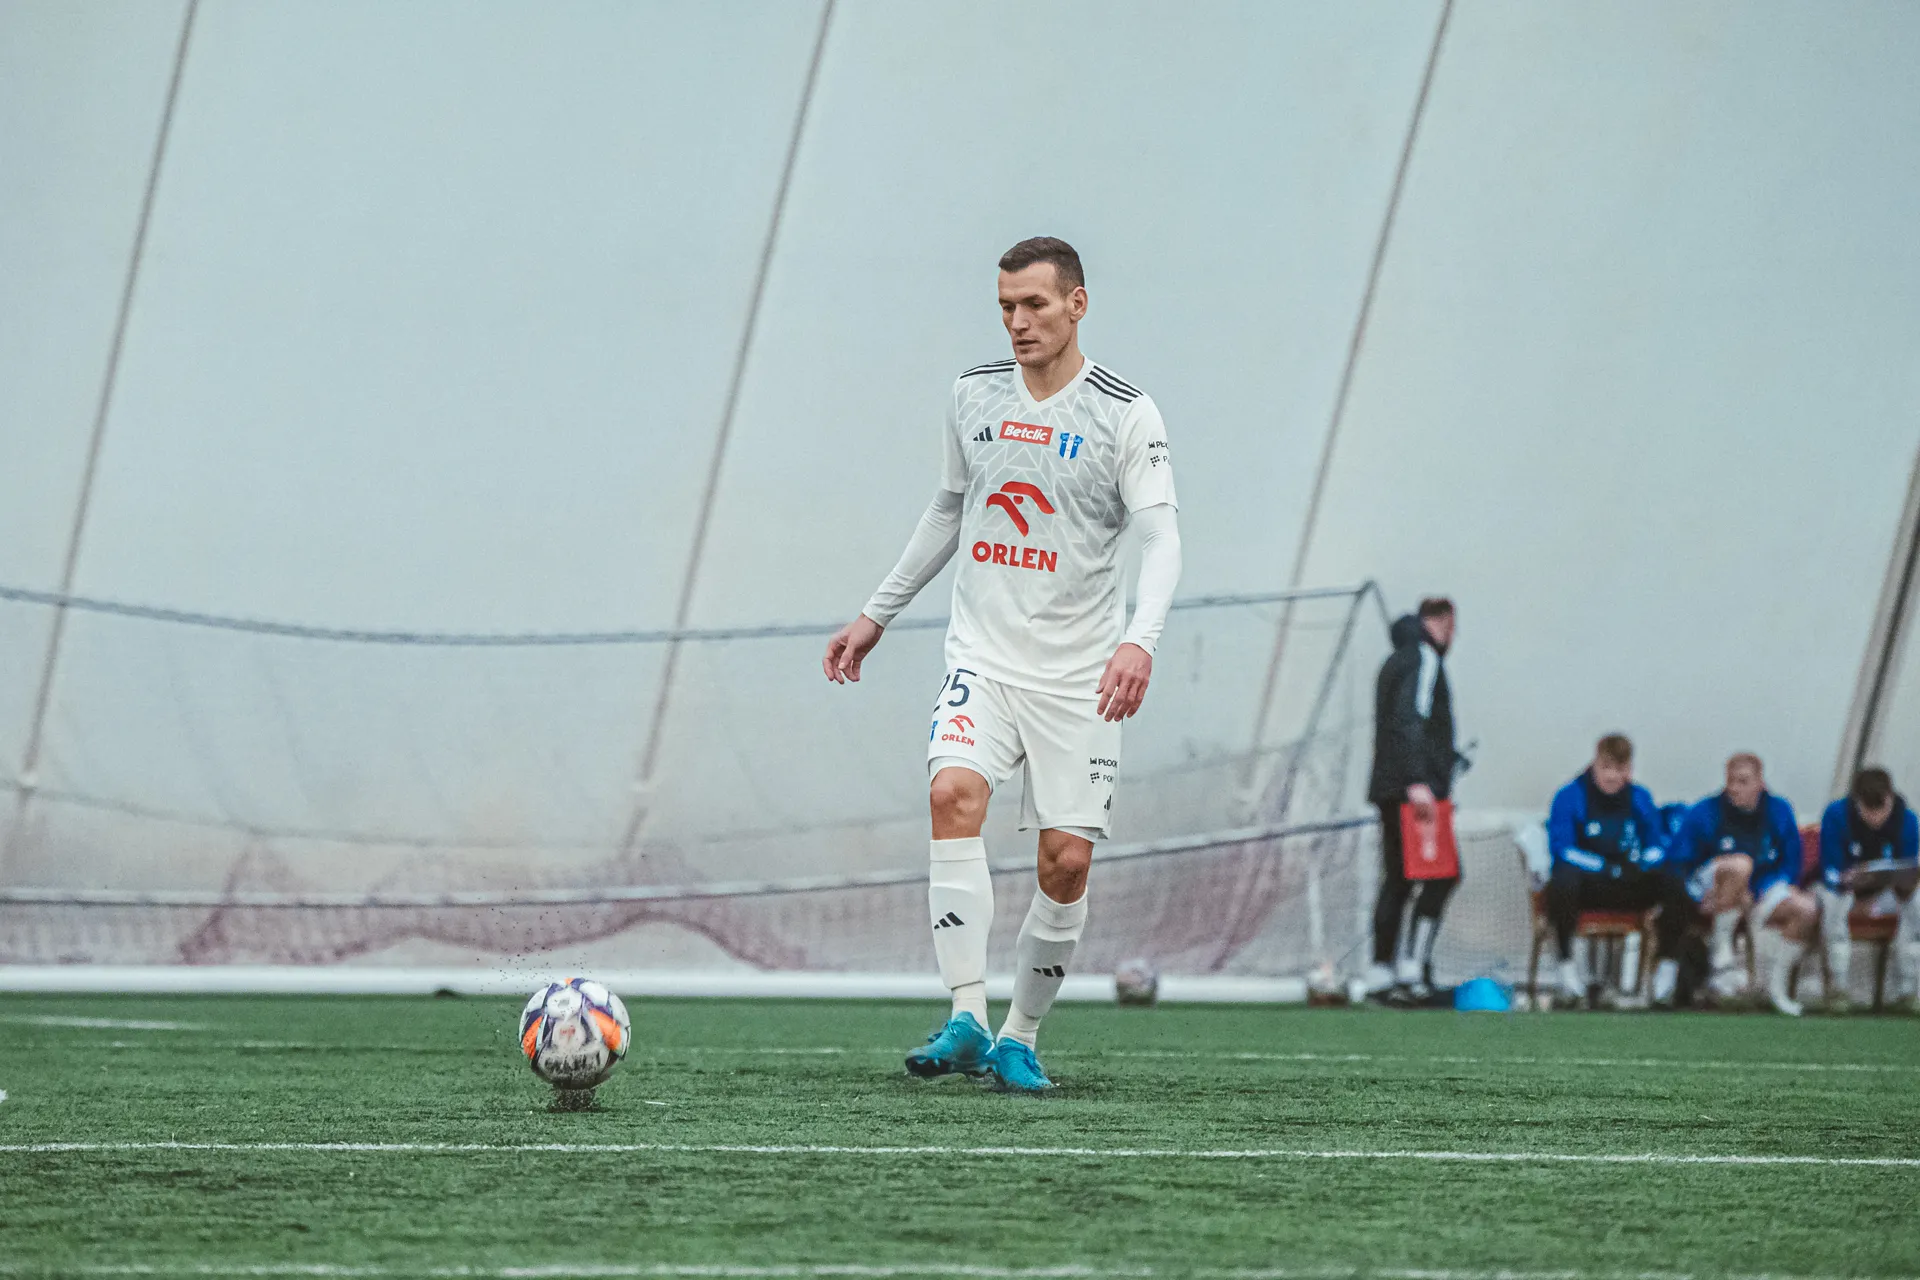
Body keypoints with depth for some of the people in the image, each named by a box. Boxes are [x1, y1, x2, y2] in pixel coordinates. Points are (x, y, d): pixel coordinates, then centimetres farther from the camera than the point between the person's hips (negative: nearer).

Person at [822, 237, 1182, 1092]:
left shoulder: (1126, 413, -5)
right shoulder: (973, 395, 7)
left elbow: (1161, 540, -12)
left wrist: (1140, 641, -29)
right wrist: (877, 614, 24)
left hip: (1078, 675, -2)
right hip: (982, 658, 2)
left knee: (1067, 861, -4)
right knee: (955, 793, -24)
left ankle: (1020, 1039, 15)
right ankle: (966, 1020, -26)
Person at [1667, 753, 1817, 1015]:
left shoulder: (1779, 812, 3)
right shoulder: (1705, 813, -6)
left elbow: (1791, 865, 5)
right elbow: (1676, 863, -4)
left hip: (1759, 895, 4)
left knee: (1807, 909, -24)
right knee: (1740, 864, -38)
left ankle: (1775, 982, -6)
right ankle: (1721, 951, -25)